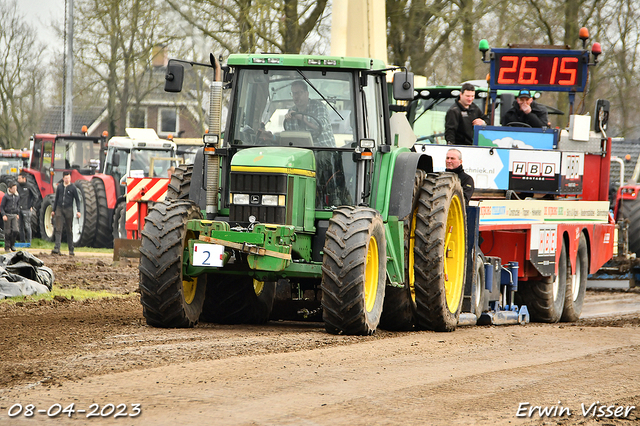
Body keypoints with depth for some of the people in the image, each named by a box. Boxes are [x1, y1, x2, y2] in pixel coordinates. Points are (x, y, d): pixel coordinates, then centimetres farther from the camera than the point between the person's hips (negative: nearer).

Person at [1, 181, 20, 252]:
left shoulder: (17, 196, 9)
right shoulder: (6, 196, -5)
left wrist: (18, 214, 16)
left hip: (14, 215, 4)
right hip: (7, 215, -4)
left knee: (15, 230, -8)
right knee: (8, 232, -1)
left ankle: (12, 244, 9)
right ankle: (7, 247, 8)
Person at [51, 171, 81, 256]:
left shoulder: (73, 188, 0)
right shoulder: (59, 187, 9)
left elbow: (77, 200, 2)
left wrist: (78, 211, -7)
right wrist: (53, 210, 15)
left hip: (68, 210, -2)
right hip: (59, 209, 2)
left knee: (69, 230, 5)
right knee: (58, 230, -8)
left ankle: (71, 250, 13)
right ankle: (57, 248, -16)